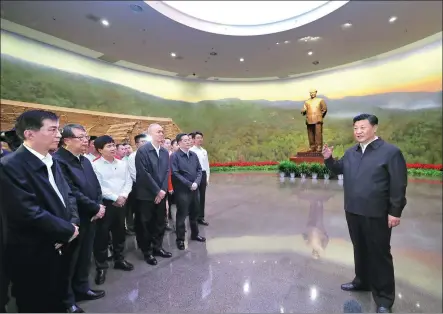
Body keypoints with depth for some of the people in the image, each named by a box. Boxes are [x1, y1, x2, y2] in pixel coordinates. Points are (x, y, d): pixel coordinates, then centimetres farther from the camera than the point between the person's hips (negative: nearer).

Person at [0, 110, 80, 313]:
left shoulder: (51, 161, 5)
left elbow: (67, 194, 8)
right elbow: (30, 213, -27)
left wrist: (73, 222, -8)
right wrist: (68, 230, -16)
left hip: (59, 248, 7)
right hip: (33, 256, -7)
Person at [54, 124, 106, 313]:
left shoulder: (85, 160, 10)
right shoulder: (58, 161, -18)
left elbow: (96, 186, 11)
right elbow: (72, 193, -23)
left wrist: (98, 206, -5)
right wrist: (95, 208, -14)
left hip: (90, 217, 8)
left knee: (85, 256, 20)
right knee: (69, 260, 10)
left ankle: (82, 288, 39)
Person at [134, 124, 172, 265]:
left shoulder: (165, 152, 8)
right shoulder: (142, 150, -12)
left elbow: (166, 172, 6)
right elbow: (144, 174, -16)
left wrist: (163, 190, -5)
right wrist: (157, 191, -14)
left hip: (161, 194, 6)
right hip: (146, 195, -5)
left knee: (160, 223, 14)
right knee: (146, 224, 8)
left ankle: (157, 247, 32)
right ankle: (147, 252, 25)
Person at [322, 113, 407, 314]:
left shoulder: (390, 152, -10)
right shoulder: (350, 153, 9)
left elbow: (398, 185, -11)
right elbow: (339, 170, 19)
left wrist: (395, 212, -13)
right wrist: (328, 159, -1)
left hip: (377, 214, -6)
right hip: (353, 212, 6)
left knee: (379, 254, 7)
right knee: (360, 249, 20)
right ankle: (362, 281, 39)